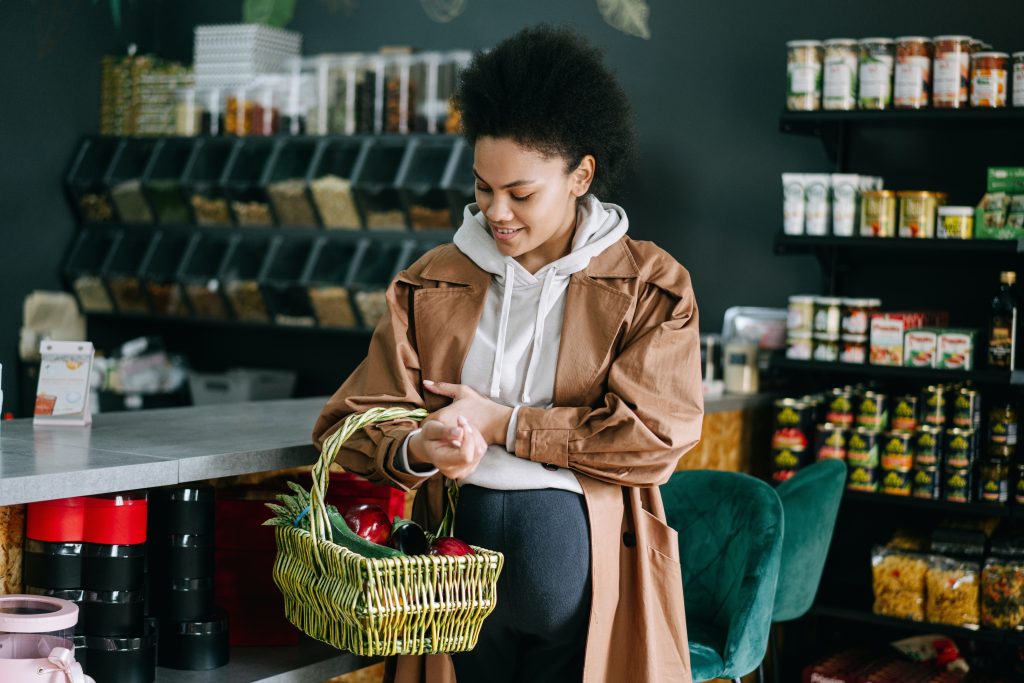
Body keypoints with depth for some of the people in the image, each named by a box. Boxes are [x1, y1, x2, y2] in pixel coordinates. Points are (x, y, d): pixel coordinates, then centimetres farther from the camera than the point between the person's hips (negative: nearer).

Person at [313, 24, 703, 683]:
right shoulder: (431, 284, 9)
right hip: (456, 543, 2)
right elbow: (352, 419, 4)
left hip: (584, 552, -2)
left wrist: (501, 423, -8)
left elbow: (656, 434, -9)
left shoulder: (651, 287, 2)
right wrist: (418, 449, -19)